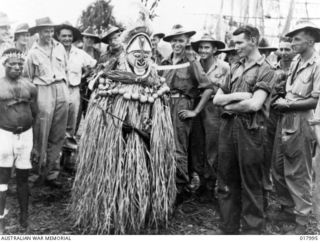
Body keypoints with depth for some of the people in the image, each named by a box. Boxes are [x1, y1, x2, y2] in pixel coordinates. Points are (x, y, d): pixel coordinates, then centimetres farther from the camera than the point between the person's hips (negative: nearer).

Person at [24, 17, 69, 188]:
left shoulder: (59, 48, 10)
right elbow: (27, 78, 7)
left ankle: (51, 173, 14)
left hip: (61, 90, 4)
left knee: (58, 136, 5)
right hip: (43, 92, -3)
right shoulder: (33, 53, 2)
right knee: (42, 134, -6)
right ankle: (40, 168, 10)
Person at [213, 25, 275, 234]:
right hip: (228, 126, 7)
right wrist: (236, 96, -7)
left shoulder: (265, 70, -4)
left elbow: (254, 104, -17)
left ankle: (252, 230, 15)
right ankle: (229, 228, 23)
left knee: (251, 185, 3)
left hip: (249, 129, -6)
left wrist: (229, 106, -4)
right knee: (227, 182, 12)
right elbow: (217, 99, 11)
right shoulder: (235, 68, 16)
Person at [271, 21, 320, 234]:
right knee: (279, 168, 15)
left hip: (301, 122, -8)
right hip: (286, 119, 8)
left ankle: (302, 222, 16)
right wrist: (282, 101, 3)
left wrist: (288, 104, -13)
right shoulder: (296, 61, 11)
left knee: (298, 173, 1)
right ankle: (288, 208, 33)